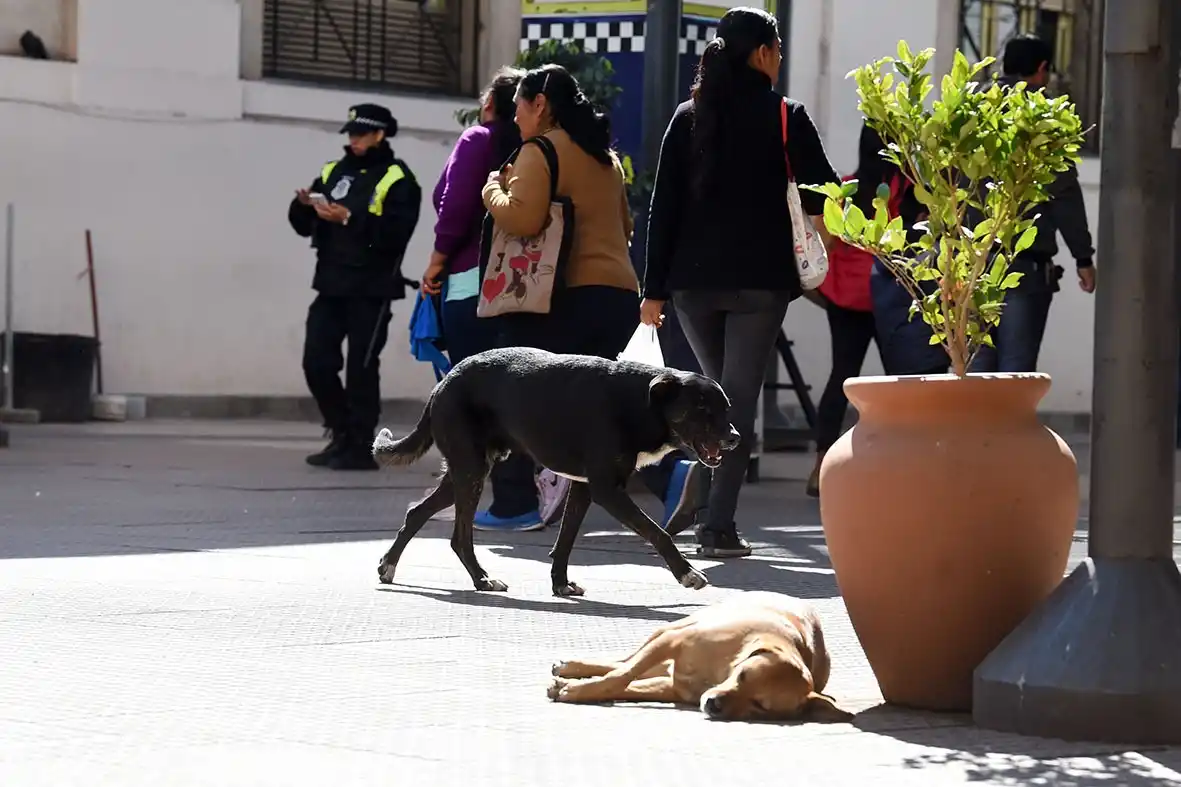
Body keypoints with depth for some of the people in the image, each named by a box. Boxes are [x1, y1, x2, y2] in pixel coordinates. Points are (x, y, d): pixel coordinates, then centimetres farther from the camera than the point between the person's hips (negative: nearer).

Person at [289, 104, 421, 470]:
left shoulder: (398, 180, -4)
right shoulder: (334, 172, 14)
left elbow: (395, 234, -18)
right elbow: (304, 226, 13)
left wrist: (349, 218, -22)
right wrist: (303, 205, -8)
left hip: (371, 290, -6)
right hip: (331, 285, 6)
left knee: (360, 369, -5)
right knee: (316, 362, 3)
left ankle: (360, 447, 2)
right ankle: (343, 436, 18)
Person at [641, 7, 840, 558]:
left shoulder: (688, 117, 7)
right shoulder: (784, 116, -3)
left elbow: (663, 206, 3)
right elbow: (823, 193, -3)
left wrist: (655, 287, 4)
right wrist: (822, 220, 22)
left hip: (693, 279, 3)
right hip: (759, 280, -3)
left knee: (717, 393, 20)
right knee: (740, 399, -1)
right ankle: (718, 524, -9)